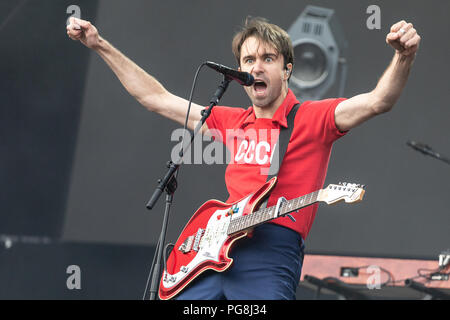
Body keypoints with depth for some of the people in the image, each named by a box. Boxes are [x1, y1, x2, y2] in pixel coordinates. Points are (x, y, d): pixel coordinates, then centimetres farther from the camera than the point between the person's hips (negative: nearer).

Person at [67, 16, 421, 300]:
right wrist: (100, 45, 27)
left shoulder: (312, 118, 4)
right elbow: (156, 97, 27)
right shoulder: (231, 122, 20)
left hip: (271, 253, -6)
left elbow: (377, 101, -12)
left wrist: (403, 58, -32)